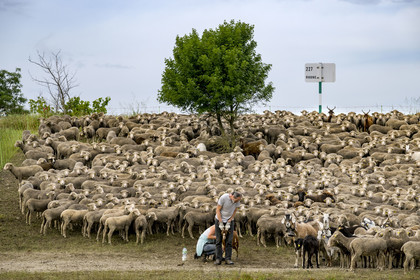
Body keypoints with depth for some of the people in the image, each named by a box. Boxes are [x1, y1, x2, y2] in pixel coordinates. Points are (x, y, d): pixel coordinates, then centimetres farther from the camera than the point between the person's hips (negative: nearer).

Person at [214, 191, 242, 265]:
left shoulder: (238, 200, -14)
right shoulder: (223, 198, -25)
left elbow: (234, 211, -6)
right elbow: (218, 210, -17)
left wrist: (228, 223, -12)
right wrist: (221, 223, -18)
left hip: (230, 221, 3)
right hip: (219, 219, -2)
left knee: (229, 241, -4)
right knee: (218, 240, -2)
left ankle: (228, 259, -3)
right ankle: (218, 259, 1)